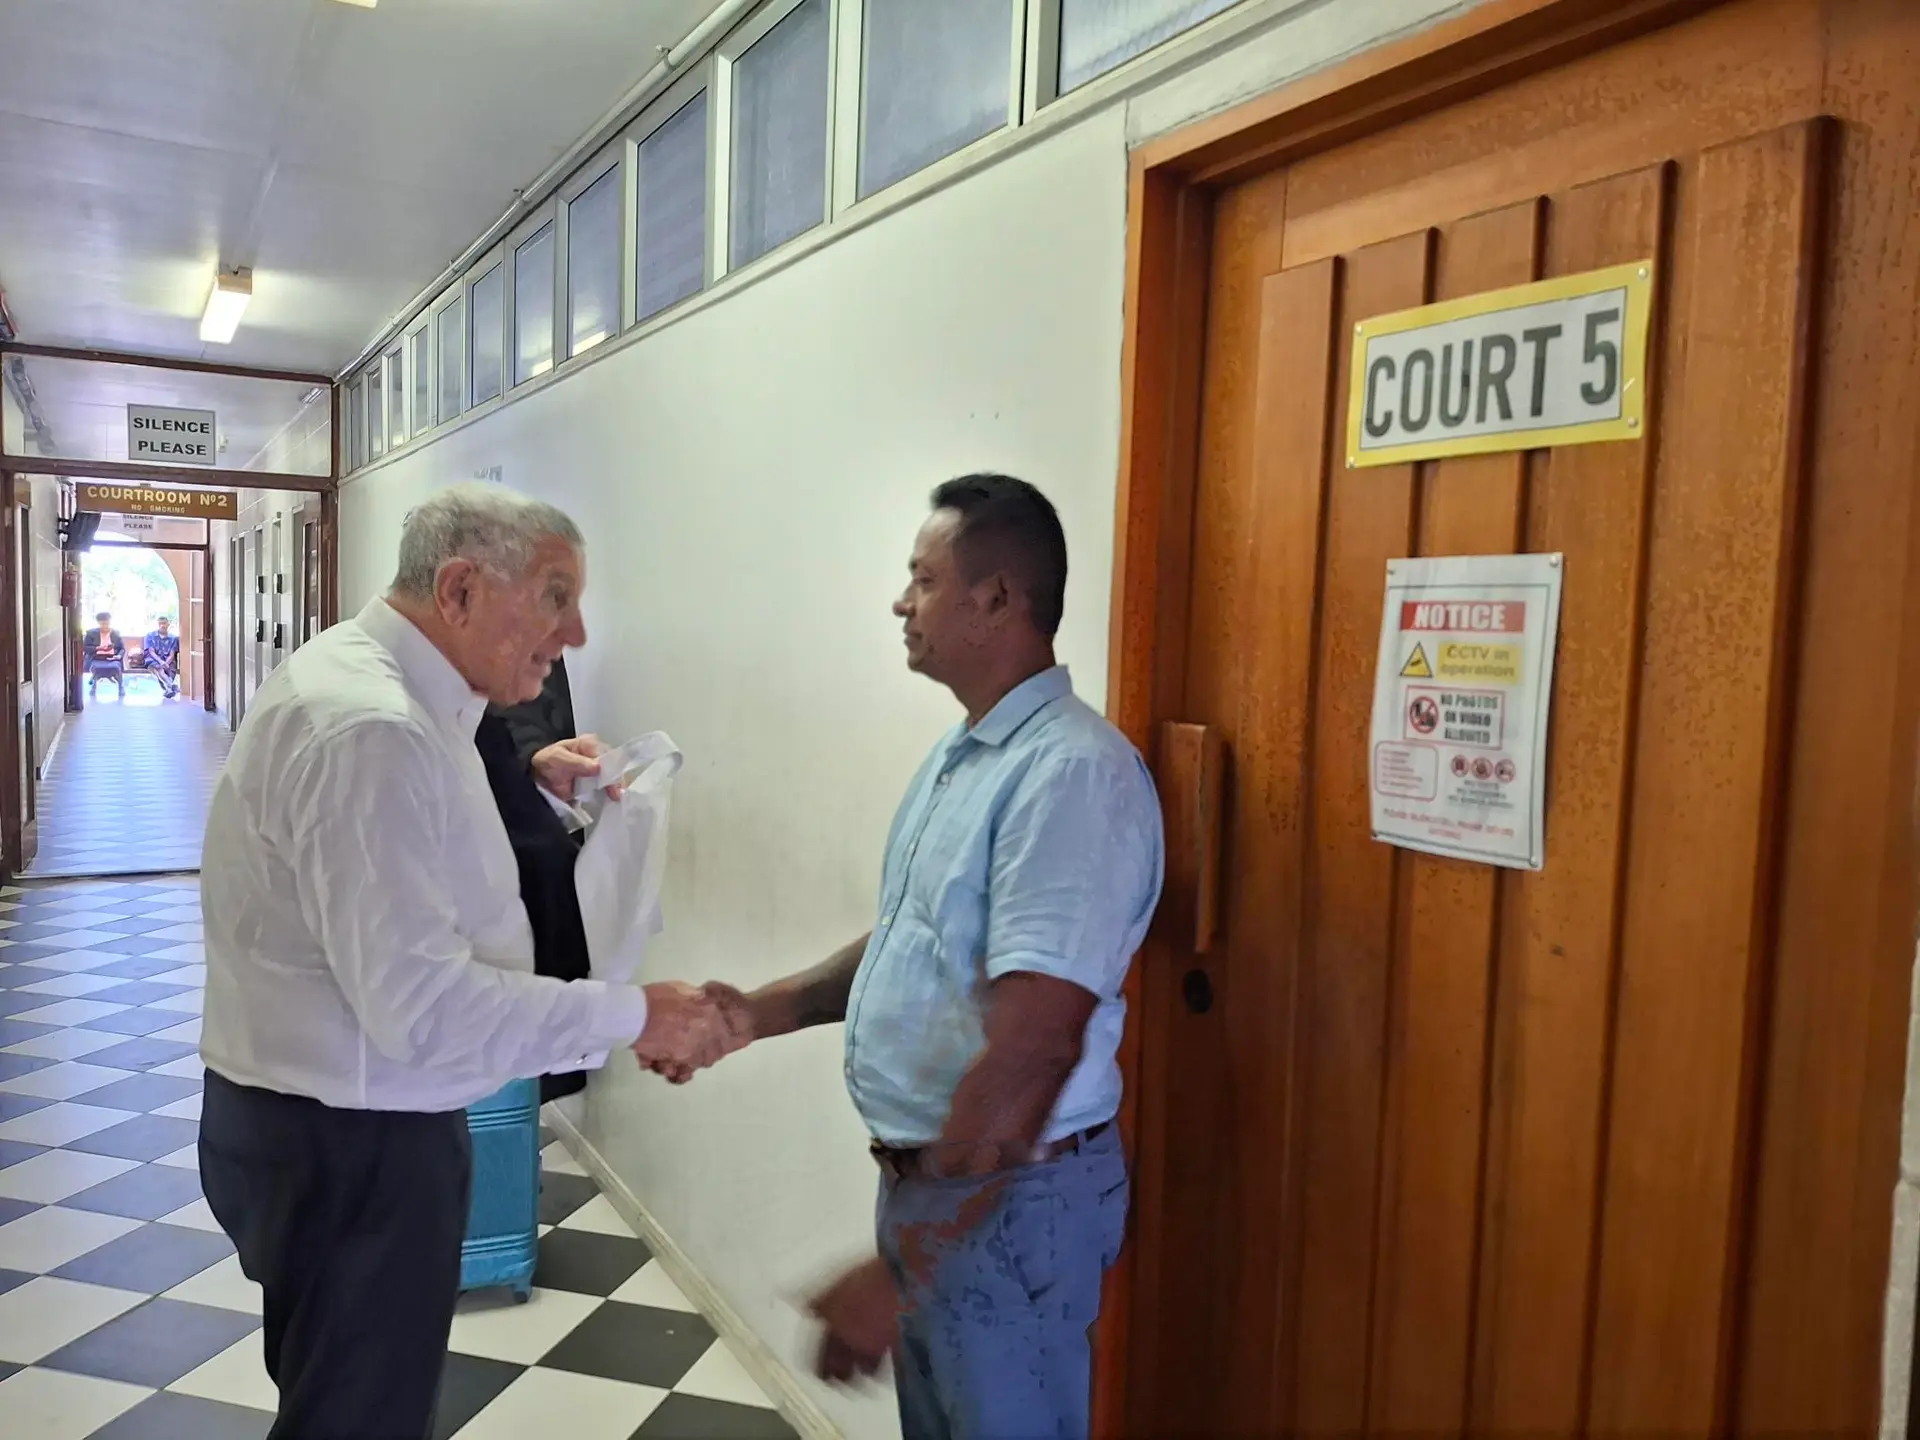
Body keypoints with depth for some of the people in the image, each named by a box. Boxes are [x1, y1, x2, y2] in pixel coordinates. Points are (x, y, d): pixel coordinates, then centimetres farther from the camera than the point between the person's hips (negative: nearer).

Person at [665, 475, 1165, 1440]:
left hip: (1006, 1197, -9)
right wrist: (763, 1013, 6)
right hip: (921, 1176, 9)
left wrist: (899, 1274, -25)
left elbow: (1030, 1054, -28)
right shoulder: (957, 757, 7)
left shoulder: (1073, 771, -24)